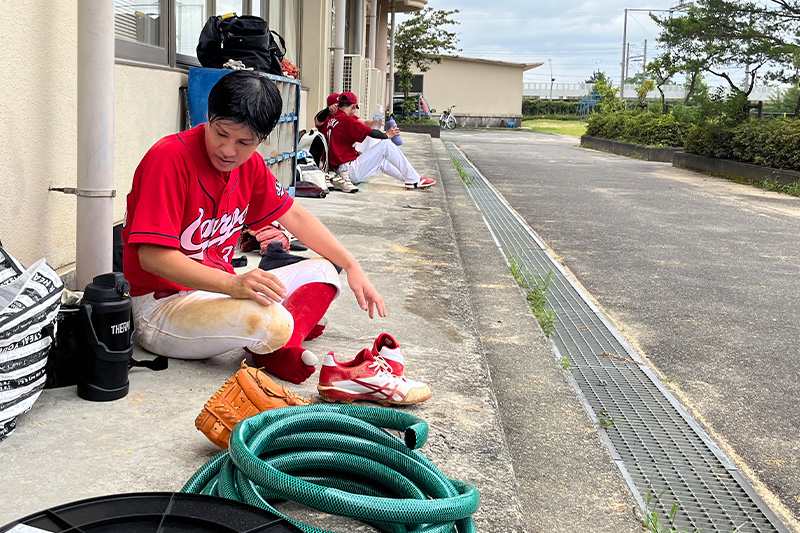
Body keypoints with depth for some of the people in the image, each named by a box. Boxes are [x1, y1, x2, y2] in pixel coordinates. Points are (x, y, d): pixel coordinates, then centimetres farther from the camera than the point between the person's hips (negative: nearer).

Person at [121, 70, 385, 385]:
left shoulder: (249, 163, 4)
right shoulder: (170, 157, -20)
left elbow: (293, 216, 15)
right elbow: (152, 256, -26)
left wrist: (352, 267, 9)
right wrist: (232, 283, -37)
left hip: (219, 289, 9)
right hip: (161, 306, -9)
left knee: (322, 271, 6)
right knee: (272, 322, -35)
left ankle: (279, 349, -18)